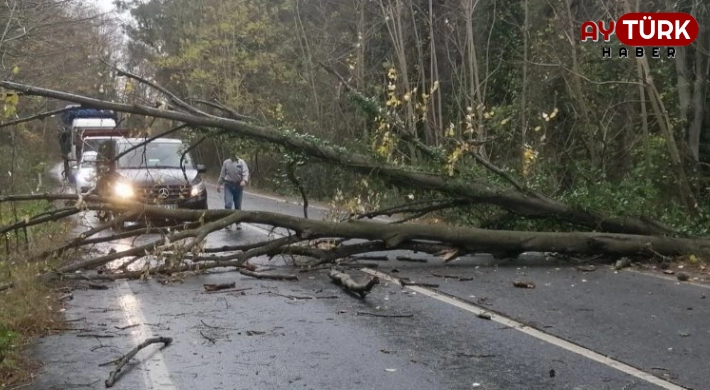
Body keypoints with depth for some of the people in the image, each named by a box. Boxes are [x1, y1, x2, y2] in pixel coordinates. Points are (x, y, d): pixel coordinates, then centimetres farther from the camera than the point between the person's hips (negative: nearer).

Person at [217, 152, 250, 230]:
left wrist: (244, 181, -29)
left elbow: (246, 173, -12)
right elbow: (222, 174, 15)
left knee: (238, 205, 6)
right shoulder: (226, 162, 8)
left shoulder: (241, 162, 0)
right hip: (228, 185, 1)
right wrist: (219, 184, 13)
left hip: (238, 186, -1)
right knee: (228, 204, -13)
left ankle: (238, 223, 15)